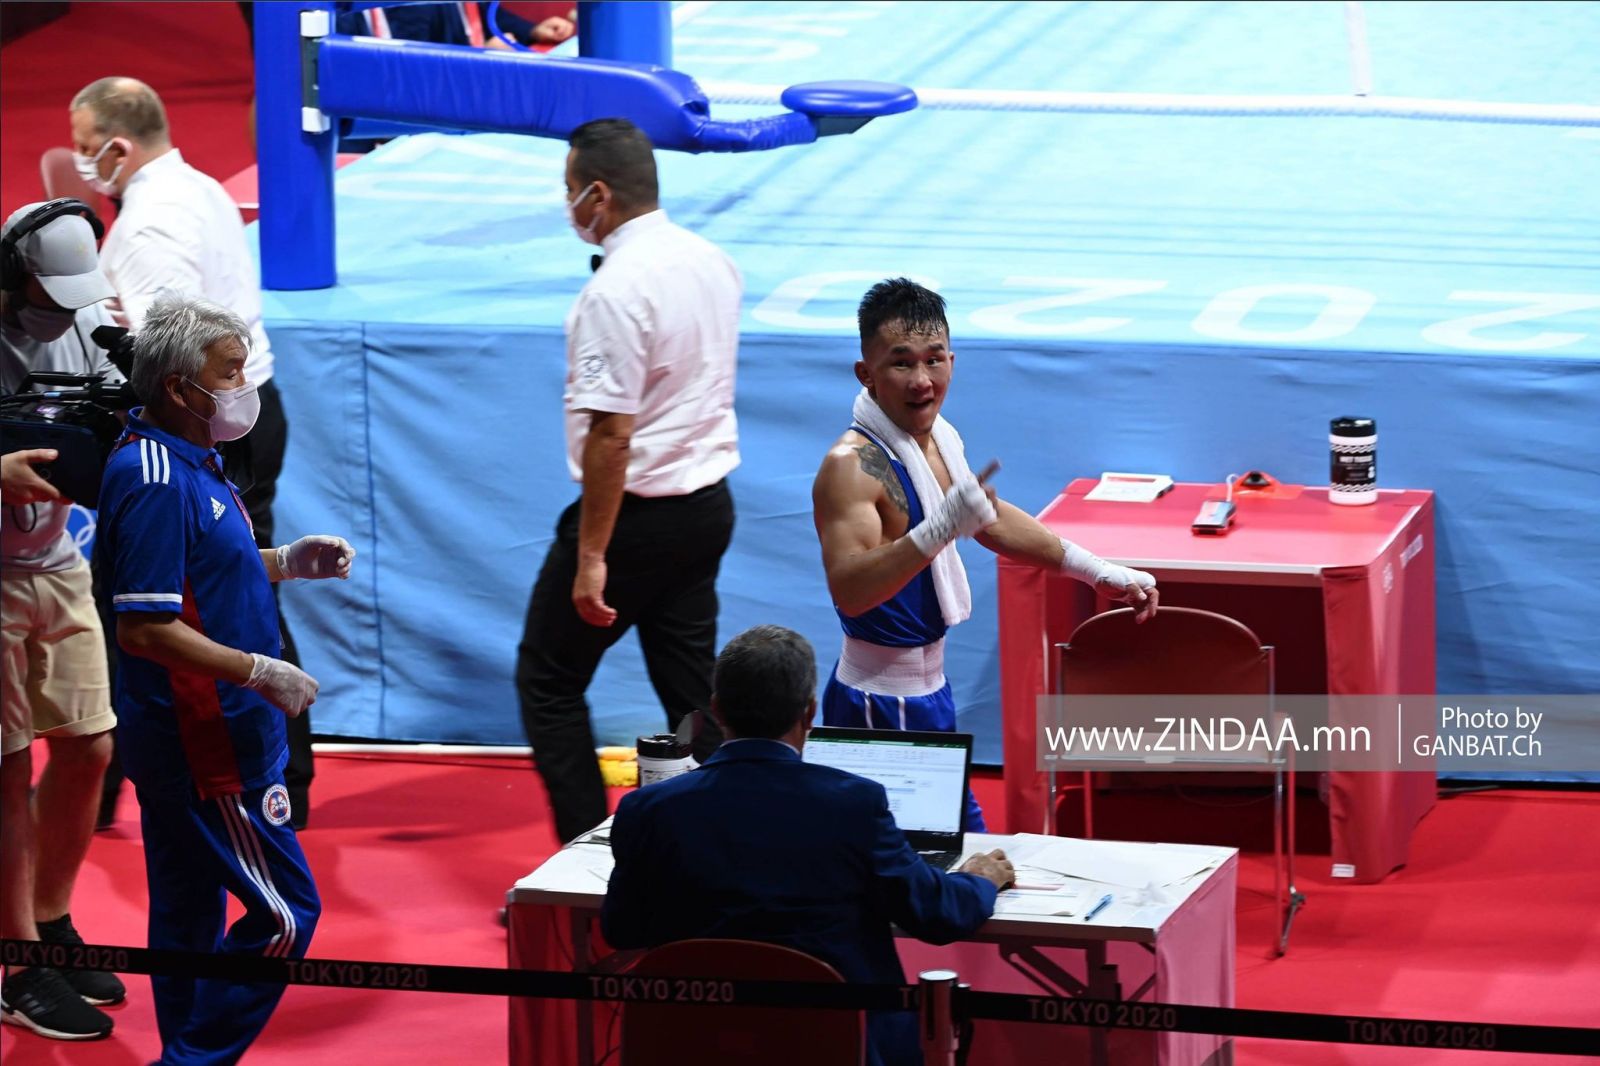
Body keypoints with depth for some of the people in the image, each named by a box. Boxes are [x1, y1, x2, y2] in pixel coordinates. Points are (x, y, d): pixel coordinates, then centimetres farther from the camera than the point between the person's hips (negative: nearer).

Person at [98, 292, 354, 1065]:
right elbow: (144, 628, -25)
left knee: (189, 914, 15)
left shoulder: (186, 462, 11)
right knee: (284, 913, -6)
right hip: (206, 740, -10)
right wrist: (258, 672, -23)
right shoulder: (155, 480, -21)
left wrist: (286, 562, 11)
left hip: (195, 734, 10)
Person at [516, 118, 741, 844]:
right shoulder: (712, 262, 4)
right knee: (691, 691, 12)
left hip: (638, 512, -8)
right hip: (709, 504, 8)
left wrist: (590, 557, -21)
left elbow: (610, 435, -23)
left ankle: (587, 847, 3)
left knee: (548, 679, 6)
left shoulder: (617, 291, -22)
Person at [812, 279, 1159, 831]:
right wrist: (939, 530, -45)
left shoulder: (939, 437, 8)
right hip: (881, 704, -9)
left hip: (928, 686, 9)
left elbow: (992, 520, 25)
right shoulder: (853, 465, -21)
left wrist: (1097, 571, 25)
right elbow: (849, 591, -34)